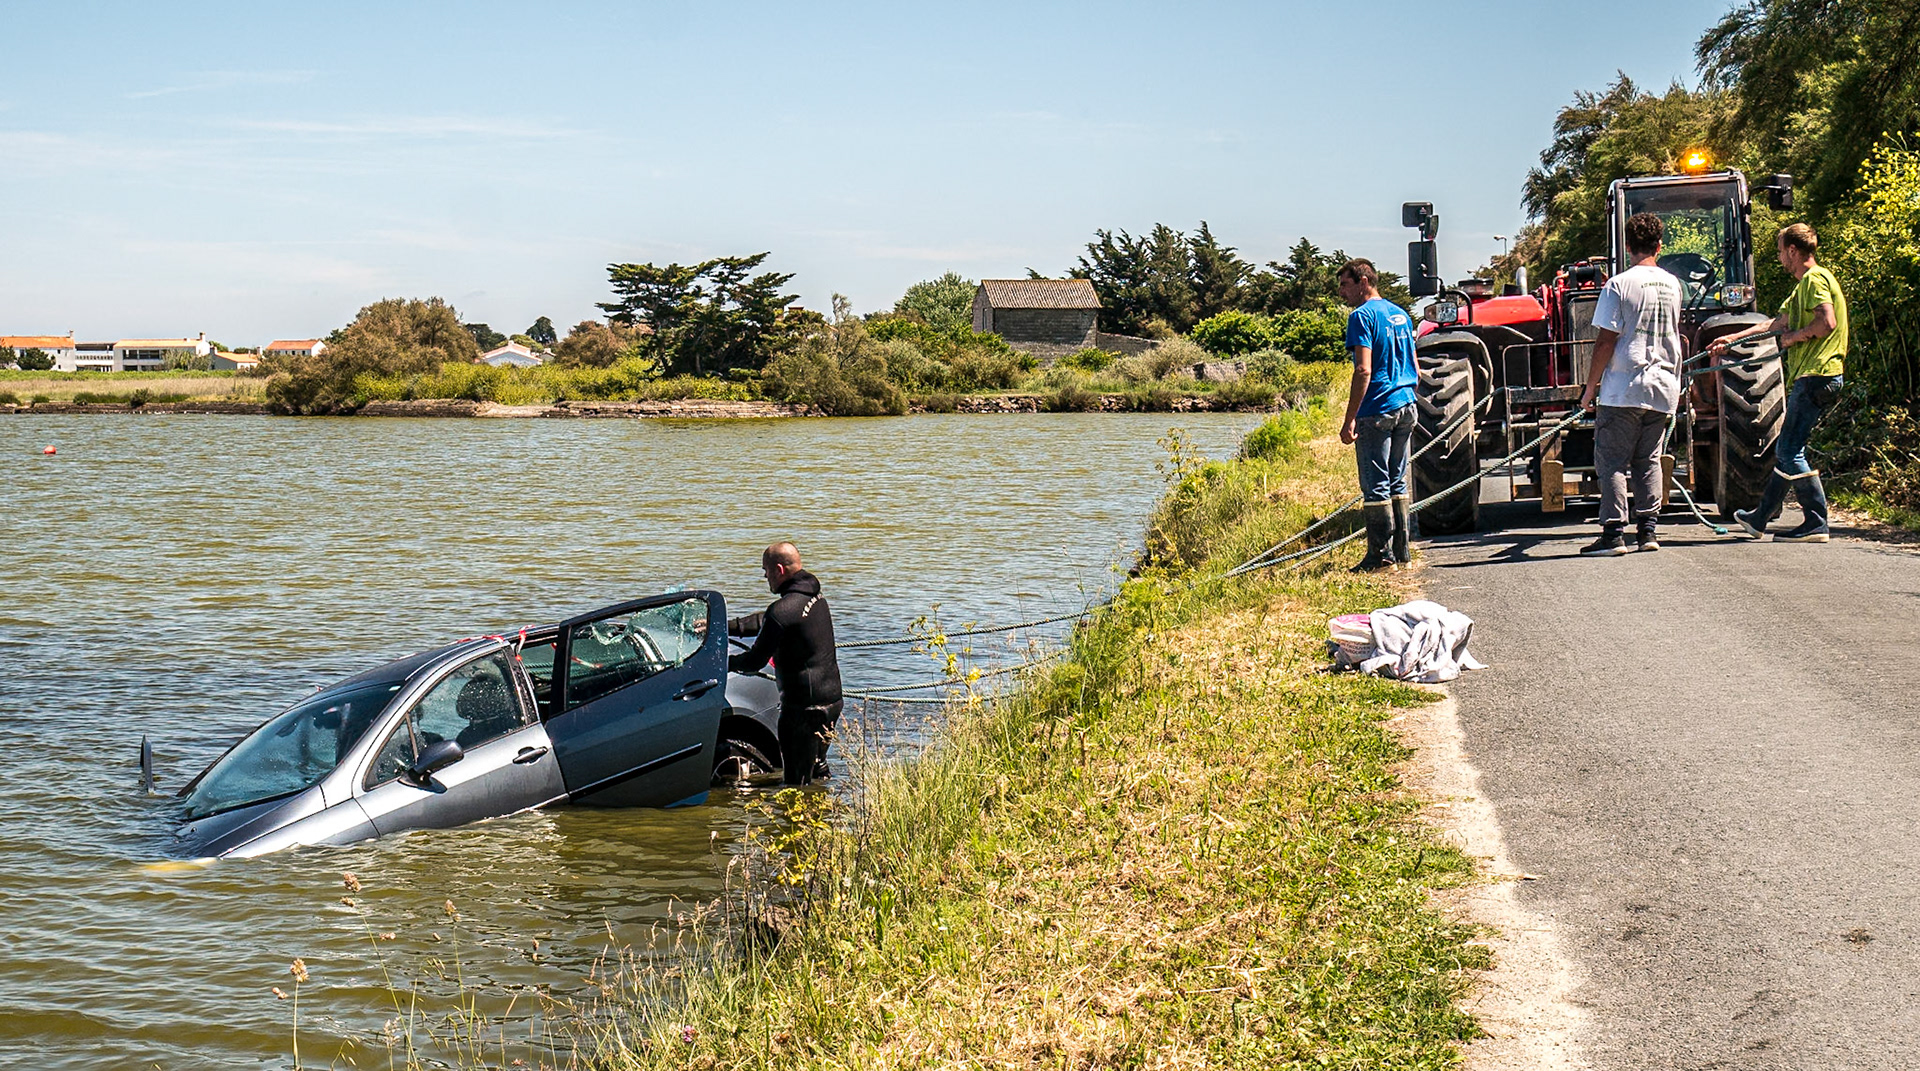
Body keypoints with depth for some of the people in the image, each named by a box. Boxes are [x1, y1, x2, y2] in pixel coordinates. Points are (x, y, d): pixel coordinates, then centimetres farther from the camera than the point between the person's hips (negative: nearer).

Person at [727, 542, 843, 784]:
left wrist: (723, 663, 4)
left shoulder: (782, 611, -20)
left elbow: (755, 661, -13)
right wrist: (725, 627, 20)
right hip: (832, 699, 9)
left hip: (804, 707, -9)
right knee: (817, 771, 21)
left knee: (797, 784, -2)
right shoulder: (815, 598, 9)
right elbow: (765, 622, 21)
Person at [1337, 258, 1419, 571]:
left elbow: (1364, 371, -19)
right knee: (1397, 483, 14)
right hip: (1406, 408, 8)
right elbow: (1415, 370, 20)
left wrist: (1349, 420, -19)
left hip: (1377, 412, -8)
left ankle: (1381, 553, -2)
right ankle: (1402, 549, 18)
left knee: (1375, 485, -3)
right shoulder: (1400, 313, 16)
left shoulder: (1362, 316, -10)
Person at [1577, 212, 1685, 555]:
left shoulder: (1619, 285, -10)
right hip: (1664, 388, 5)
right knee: (1648, 461, 13)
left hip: (1623, 389, -5)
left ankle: (1613, 533, -6)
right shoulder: (1672, 284, 8)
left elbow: (1606, 341, -11)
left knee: (1612, 462, -1)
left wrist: (1591, 386, -4)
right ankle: (1648, 529, 10)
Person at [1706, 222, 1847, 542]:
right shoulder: (1804, 285, 24)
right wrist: (1732, 339, 33)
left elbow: (1827, 322, -24)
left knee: (1790, 451, -11)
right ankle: (1760, 518, 25)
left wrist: (1794, 336, -9)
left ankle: (1816, 524, -11)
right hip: (1807, 377, 11)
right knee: (1786, 450, 16)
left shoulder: (1815, 279, -9)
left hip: (1816, 375, -11)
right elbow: (1774, 325, 32)